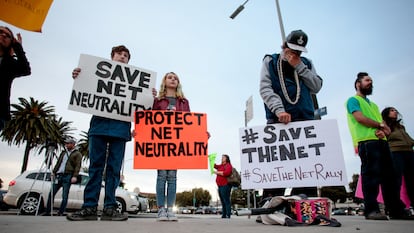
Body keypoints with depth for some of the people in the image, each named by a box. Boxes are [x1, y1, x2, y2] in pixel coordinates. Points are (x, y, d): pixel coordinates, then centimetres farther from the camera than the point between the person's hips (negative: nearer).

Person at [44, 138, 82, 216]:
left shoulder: (77, 154, 2)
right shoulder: (63, 152, 22)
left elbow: (78, 166, -7)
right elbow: (58, 163, 24)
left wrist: (75, 176, -17)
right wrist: (54, 172, 13)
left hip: (68, 176, -6)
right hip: (58, 175, 6)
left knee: (65, 196, -4)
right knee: (51, 193, 3)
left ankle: (60, 213, 1)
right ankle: (47, 212, 11)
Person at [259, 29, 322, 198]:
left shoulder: (306, 63, 21)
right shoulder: (270, 61, 11)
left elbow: (316, 87, 8)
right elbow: (265, 89, -4)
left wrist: (299, 67, 0)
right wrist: (279, 110, -18)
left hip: (305, 120, 4)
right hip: (278, 121, -3)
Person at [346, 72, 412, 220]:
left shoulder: (373, 105, 30)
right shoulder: (353, 100, 6)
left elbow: (384, 124, 20)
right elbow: (360, 118, -11)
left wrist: (382, 131, -4)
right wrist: (380, 125, 1)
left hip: (381, 141, 8)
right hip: (366, 142, -8)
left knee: (389, 175, 6)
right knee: (371, 174, -12)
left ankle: (396, 210, 12)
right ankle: (371, 210, -10)